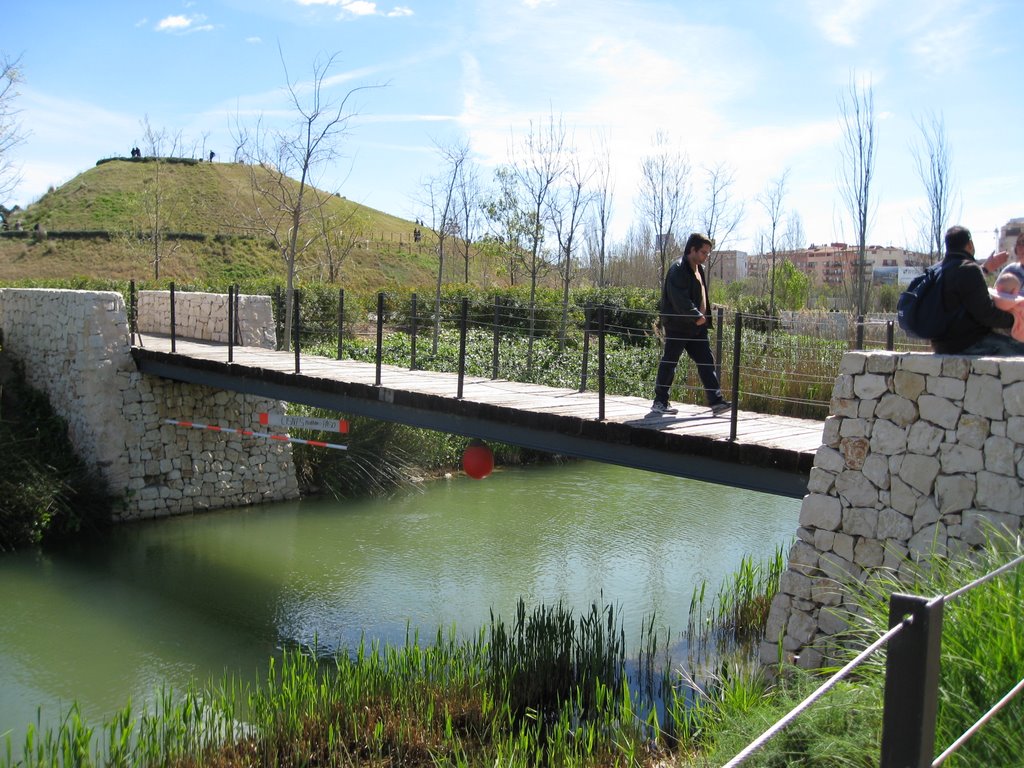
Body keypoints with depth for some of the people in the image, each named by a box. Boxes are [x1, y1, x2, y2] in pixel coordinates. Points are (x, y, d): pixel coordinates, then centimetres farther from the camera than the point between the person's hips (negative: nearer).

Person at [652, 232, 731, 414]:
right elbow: (680, 299, -24)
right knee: (669, 363, 0)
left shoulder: (700, 269, 16)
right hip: (678, 326, -9)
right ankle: (660, 402, 8)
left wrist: (704, 316, 14)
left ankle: (716, 401, 4)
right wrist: (696, 316, -26)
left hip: (697, 326, 9)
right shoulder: (678, 269, -14)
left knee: (707, 362, 4)